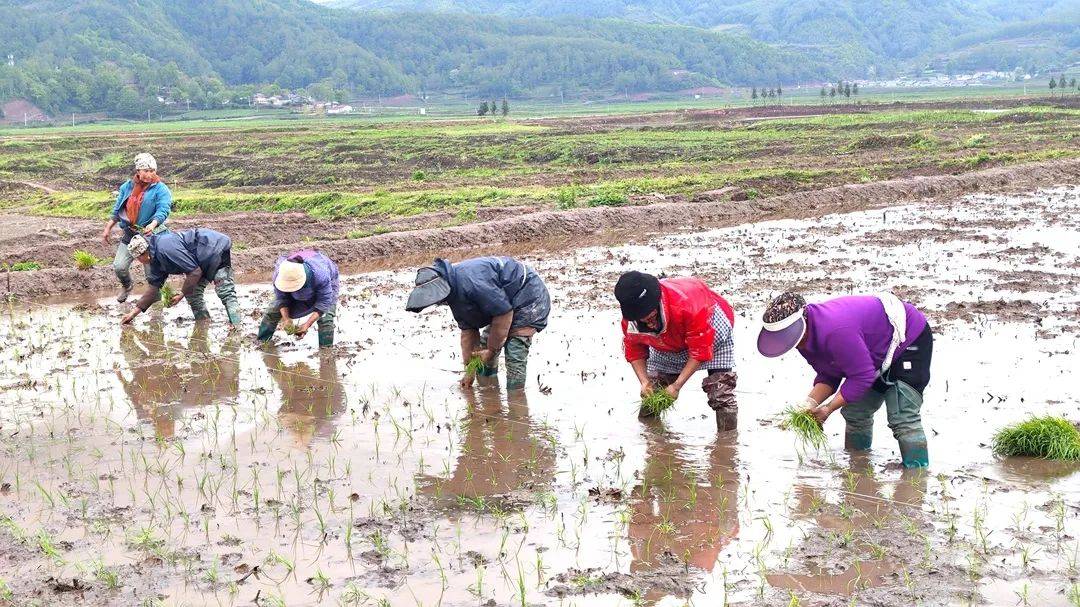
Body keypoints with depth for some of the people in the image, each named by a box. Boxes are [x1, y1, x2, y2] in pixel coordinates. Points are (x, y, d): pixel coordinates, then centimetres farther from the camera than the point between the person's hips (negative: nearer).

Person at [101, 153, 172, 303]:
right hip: (129, 234, 4)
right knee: (119, 266, -5)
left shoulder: (160, 189, -7)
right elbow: (117, 210, 18)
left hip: (152, 235, -4)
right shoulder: (127, 187, 9)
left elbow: (163, 210, -20)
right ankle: (126, 286, 27)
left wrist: (153, 225, -37)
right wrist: (108, 228, 17)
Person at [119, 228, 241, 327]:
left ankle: (236, 327, -27)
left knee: (225, 291, -21)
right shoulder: (156, 260, 6)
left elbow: (195, 271, -26)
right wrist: (134, 313, 13)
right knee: (193, 294, 5)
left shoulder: (166, 248, -28)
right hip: (205, 262, 11)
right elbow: (154, 288, 14)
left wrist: (182, 294, -15)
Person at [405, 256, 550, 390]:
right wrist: (469, 369, 5)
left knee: (514, 355, -18)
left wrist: (491, 350, -17)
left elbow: (504, 313, -29)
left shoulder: (471, 281, -34)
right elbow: (468, 330, 6)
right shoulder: (454, 292, -1)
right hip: (506, 301, 10)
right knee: (484, 345, 15)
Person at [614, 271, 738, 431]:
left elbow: (700, 351, -35)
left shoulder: (687, 305, -46)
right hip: (668, 343, 5)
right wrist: (644, 382, -23)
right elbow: (634, 351, -8)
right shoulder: (630, 320, -29)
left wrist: (676, 386, -34)